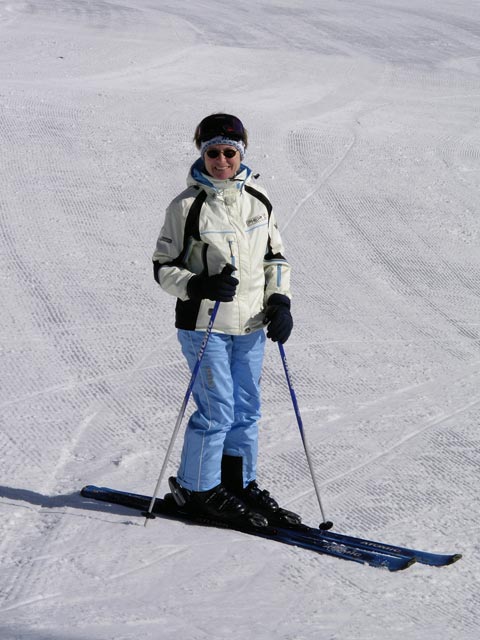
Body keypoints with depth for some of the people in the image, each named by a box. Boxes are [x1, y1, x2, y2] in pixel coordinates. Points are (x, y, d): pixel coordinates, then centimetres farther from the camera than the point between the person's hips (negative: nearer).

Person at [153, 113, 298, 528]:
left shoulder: (258, 201, 7)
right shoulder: (188, 206, -8)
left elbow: (275, 257, 16)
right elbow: (164, 267, -5)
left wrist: (280, 302, 2)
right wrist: (200, 286, -23)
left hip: (250, 324, 5)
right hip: (204, 323, -5)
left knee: (247, 409, 10)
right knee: (217, 409, -6)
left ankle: (239, 485, 23)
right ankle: (197, 489, 9)